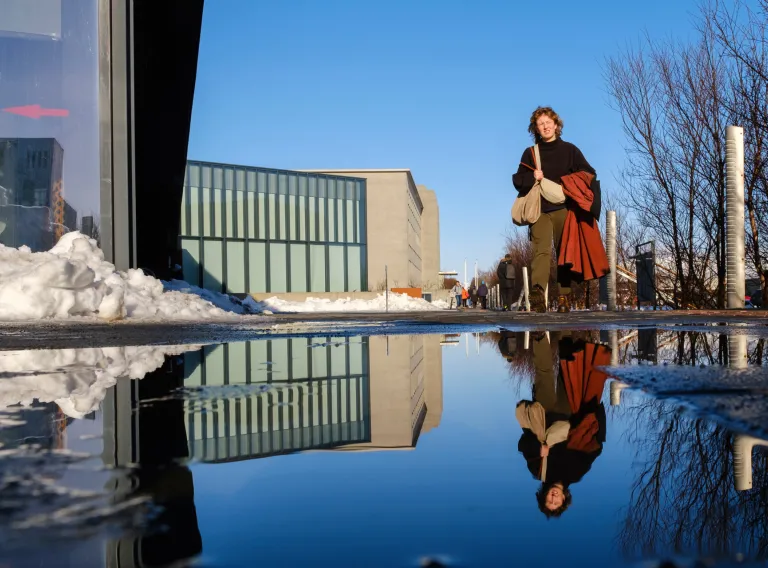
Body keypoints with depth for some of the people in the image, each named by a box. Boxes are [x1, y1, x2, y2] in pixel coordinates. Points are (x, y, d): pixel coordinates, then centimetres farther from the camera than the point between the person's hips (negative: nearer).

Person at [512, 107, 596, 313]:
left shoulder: (569, 150, 11)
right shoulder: (530, 153, 14)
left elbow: (589, 174, 9)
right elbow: (517, 180, 12)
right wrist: (532, 178, -9)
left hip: (563, 209, 1)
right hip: (539, 209, -1)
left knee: (564, 252, 1)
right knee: (541, 249, -20)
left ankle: (564, 297, 3)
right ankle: (538, 292, -36)